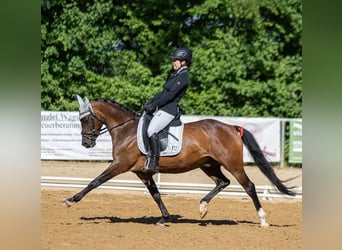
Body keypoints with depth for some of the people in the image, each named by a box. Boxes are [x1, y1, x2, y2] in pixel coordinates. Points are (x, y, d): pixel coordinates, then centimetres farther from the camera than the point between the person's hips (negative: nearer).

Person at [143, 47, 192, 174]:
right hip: (162, 108, 11)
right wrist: (150, 101, 10)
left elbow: (171, 95, -19)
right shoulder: (178, 75, 19)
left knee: (152, 131, -25)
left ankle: (154, 163, -24)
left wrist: (154, 105, -19)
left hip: (169, 110, -11)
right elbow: (164, 92, 21)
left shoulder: (183, 76, -12)